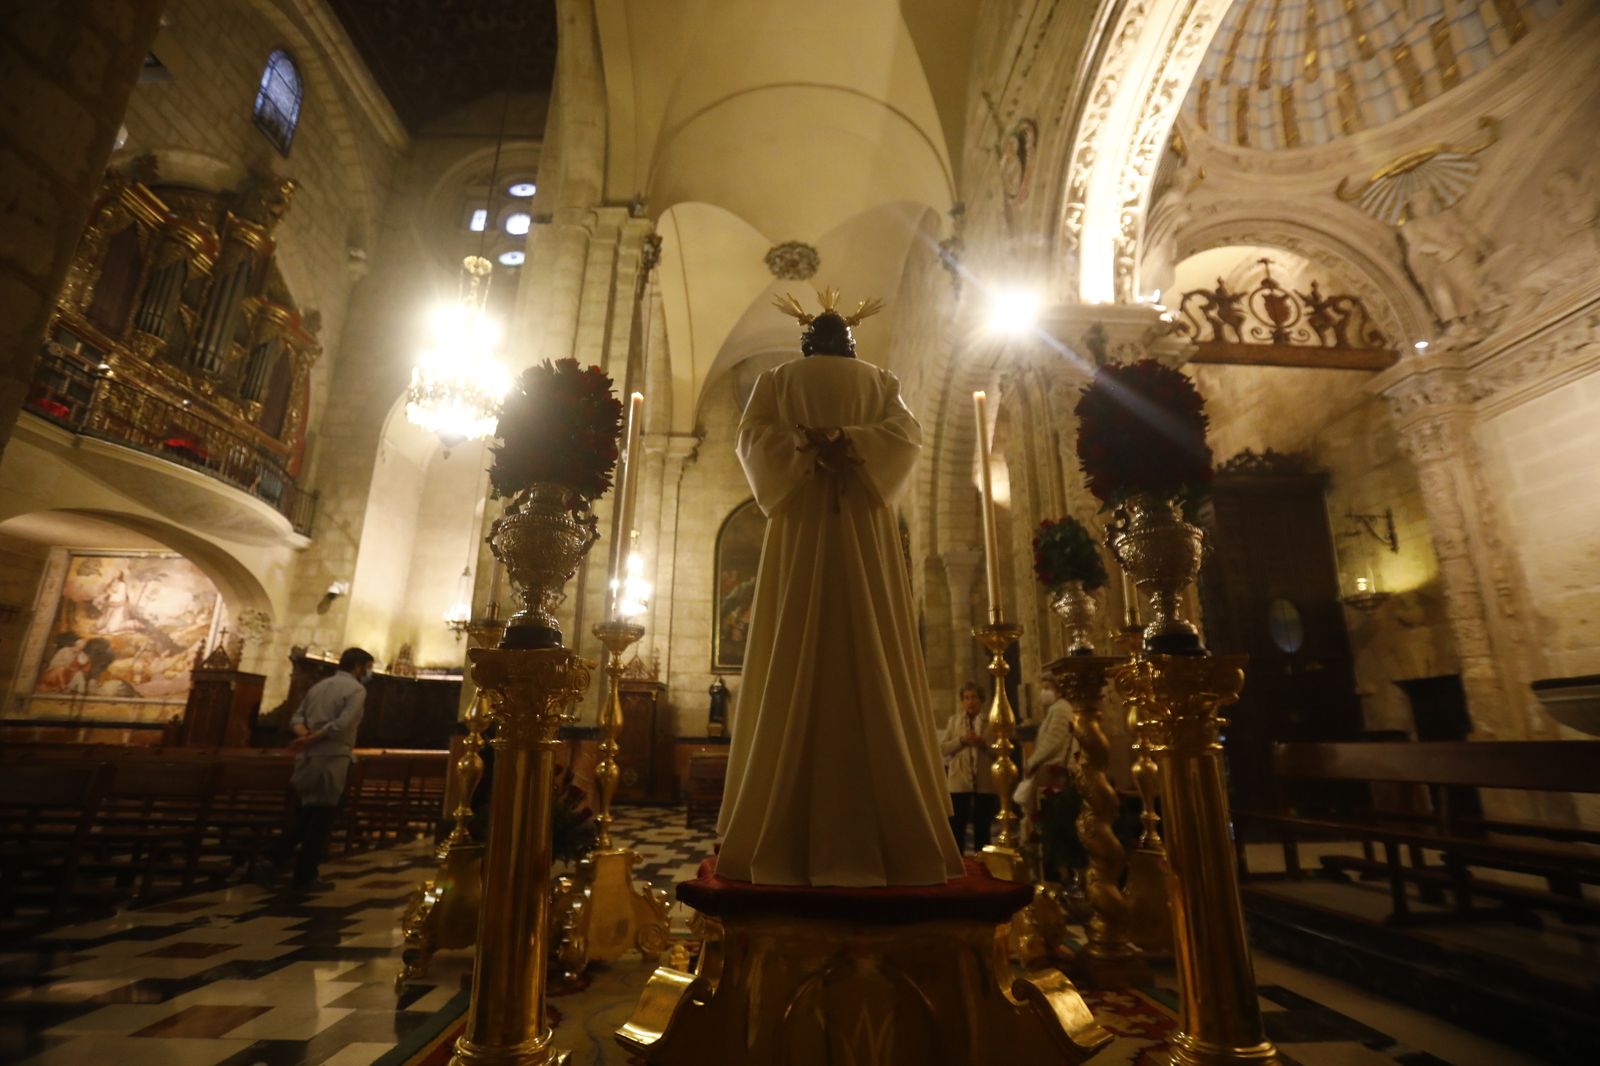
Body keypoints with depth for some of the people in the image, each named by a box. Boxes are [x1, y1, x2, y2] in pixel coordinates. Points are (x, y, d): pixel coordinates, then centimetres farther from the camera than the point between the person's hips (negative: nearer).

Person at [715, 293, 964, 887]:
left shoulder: (779, 378, 17)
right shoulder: (879, 380, 19)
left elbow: (752, 434, 0)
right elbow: (907, 434, 1)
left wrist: (806, 449, -7)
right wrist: (846, 443, -6)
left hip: (799, 523, -1)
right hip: (865, 526, 1)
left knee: (795, 668, -5)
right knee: (874, 666, -3)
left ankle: (787, 840, -6)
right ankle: (895, 837, -3)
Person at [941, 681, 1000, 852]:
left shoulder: (991, 722, 5)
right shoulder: (953, 720, 9)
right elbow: (943, 748, 1)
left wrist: (983, 744, -16)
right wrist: (961, 740, -13)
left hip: (985, 783, 0)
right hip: (959, 782, 0)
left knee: (982, 830, 11)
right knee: (956, 828, 1)